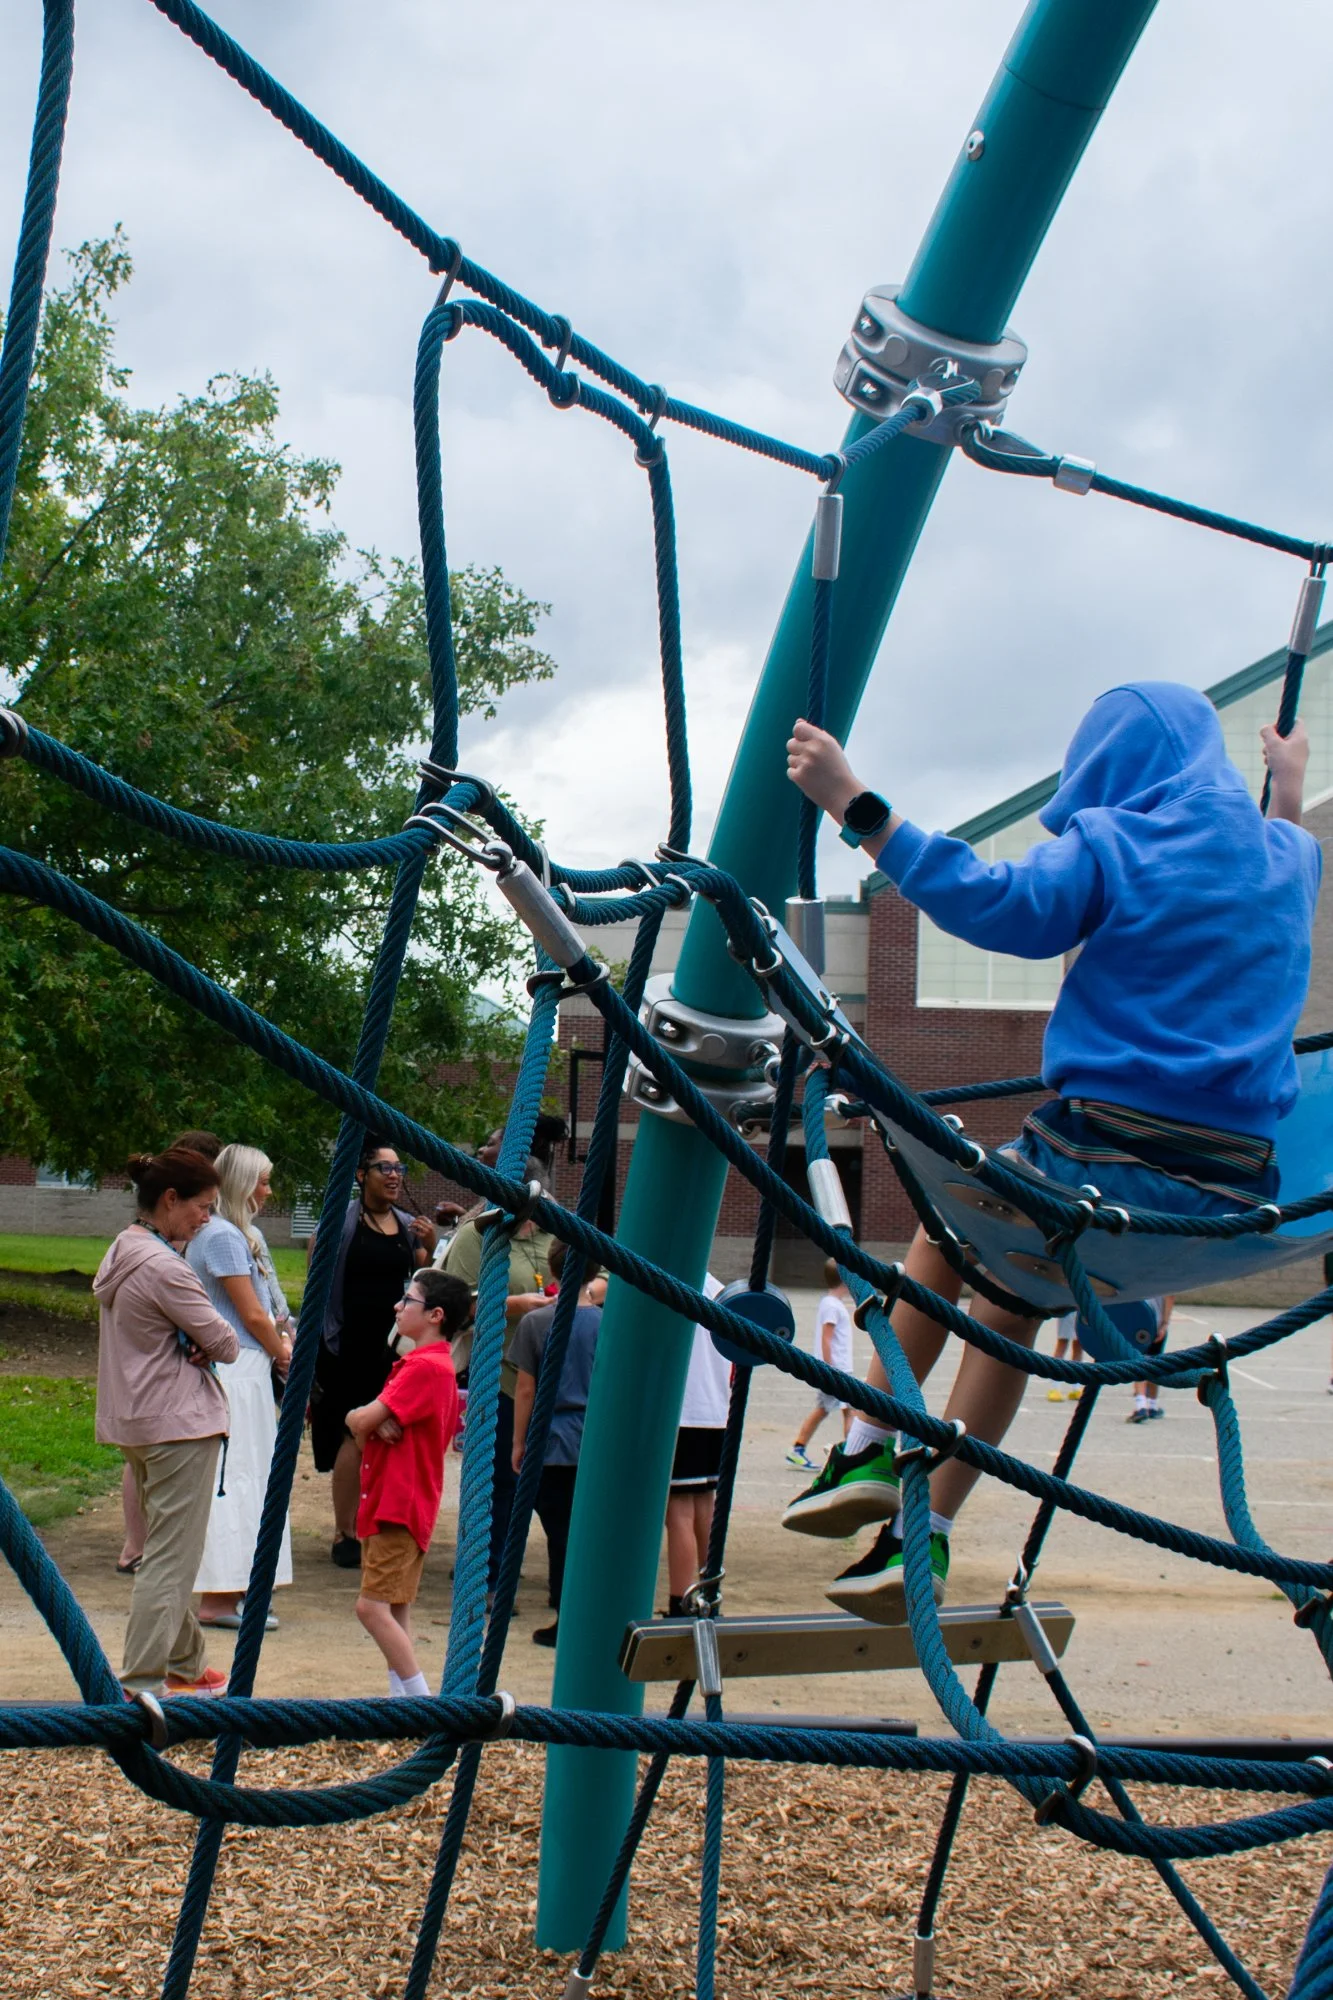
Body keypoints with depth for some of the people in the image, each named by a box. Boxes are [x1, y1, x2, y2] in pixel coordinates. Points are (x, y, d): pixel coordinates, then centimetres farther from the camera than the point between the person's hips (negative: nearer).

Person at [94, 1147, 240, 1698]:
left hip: (134, 1421, 10)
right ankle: (142, 1682, -4)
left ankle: (185, 1662, 31)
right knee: (171, 1556, -5)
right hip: (179, 1424, -10)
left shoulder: (122, 1253, 10)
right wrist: (207, 1347, 5)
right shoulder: (163, 1267, -21)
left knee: (163, 1549, 19)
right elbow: (225, 1344, -16)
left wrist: (189, 1345, -1)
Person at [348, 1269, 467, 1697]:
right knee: (395, 1610, 12)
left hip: (399, 1504, -11)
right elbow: (358, 1419, 13)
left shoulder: (425, 1367, -17)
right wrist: (370, 1421, -10)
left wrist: (362, 1418, 1)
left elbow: (363, 1419, -22)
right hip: (386, 1501, 11)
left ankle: (424, 1705, -10)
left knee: (374, 1606, -12)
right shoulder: (427, 1364, 17)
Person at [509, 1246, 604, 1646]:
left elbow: (525, 1390, -4)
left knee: (560, 1533, 3)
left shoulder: (535, 1322, -8)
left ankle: (565, 1619, 5)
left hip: (552, 1445, -2)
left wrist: (519, 1441, 6)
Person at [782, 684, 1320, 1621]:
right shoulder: (1285, 860, 14)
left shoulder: (1115, 845, -5)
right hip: (1236, 1204, 6)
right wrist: (1291, 786, 56)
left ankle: (868, 1449, 20)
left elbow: (991, 901, -18)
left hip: (1106, 1163, -6)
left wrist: (854, 803, -16)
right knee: (1014, 1298, 26)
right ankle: (926, 1533, 21)